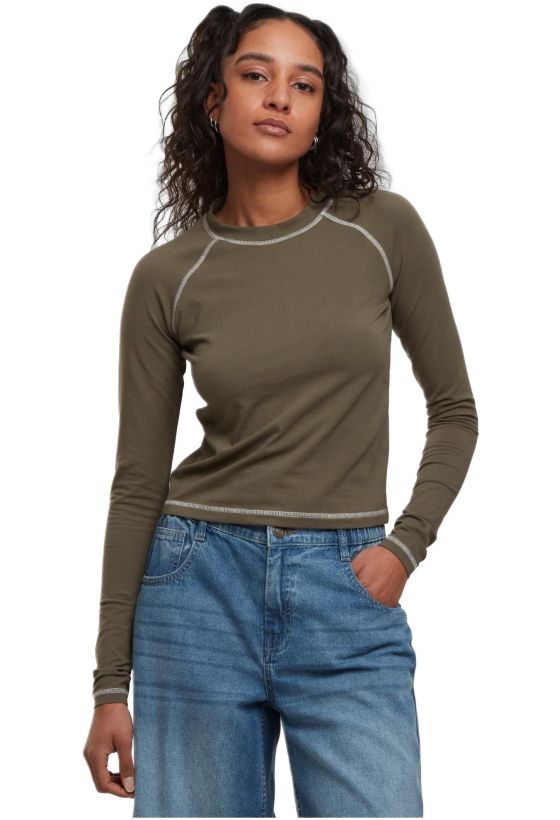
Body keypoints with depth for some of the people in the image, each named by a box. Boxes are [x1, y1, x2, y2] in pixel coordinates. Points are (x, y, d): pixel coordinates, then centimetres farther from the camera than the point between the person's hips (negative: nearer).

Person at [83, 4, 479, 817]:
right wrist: (110, 683, 4)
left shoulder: (385, 230, 1)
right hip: (202, 588, 1)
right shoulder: (166, 277, 1)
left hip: (347, 600, 0)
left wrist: (405, 546, -3)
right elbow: (138, 482, 4)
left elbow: (453, 409, 10)